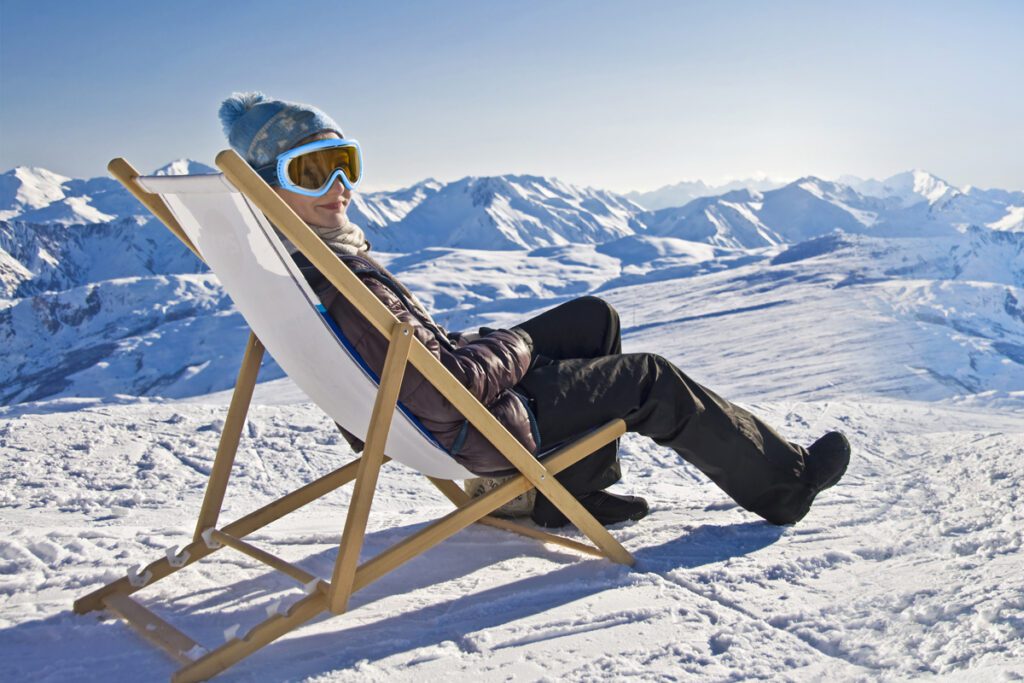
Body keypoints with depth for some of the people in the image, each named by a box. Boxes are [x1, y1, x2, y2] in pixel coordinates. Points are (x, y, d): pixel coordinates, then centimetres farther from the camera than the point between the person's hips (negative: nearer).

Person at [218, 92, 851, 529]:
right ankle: (784, 482, 19)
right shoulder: (336, 283, -33)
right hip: (483, 431, -10)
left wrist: (475, 344, 8)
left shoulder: (289, 259, -1)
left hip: (457, 372, 10)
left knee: (597, 316, 19)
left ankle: (574, 491, 24)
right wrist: (513, 346, -13)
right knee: (653, 380, -1)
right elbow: (443, 392, -32)